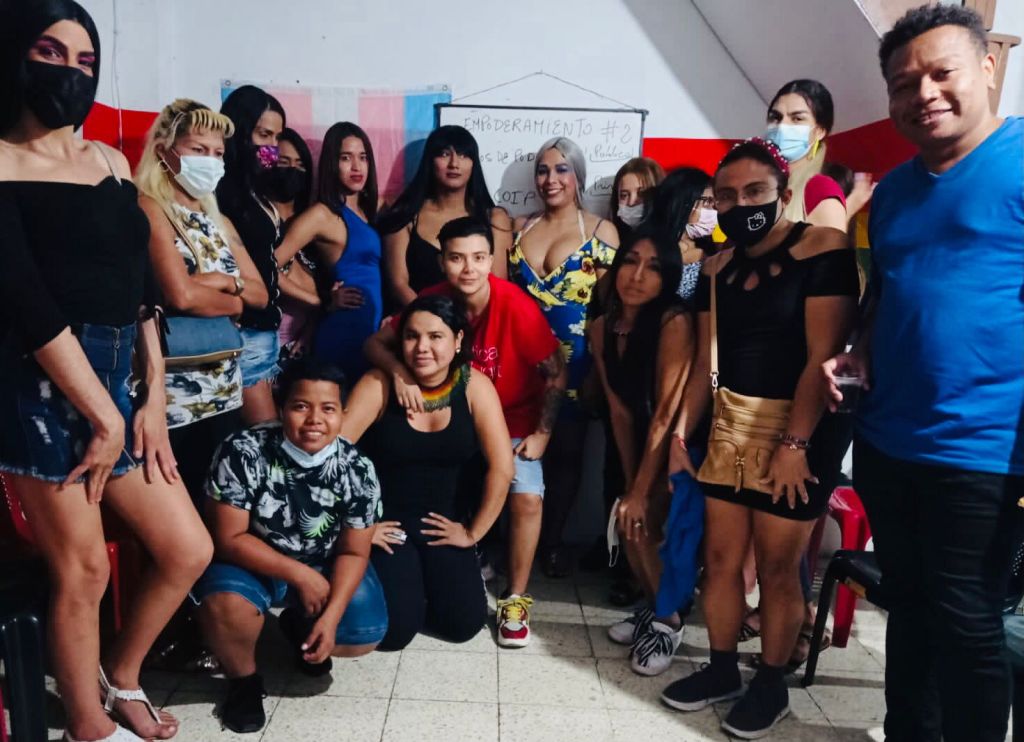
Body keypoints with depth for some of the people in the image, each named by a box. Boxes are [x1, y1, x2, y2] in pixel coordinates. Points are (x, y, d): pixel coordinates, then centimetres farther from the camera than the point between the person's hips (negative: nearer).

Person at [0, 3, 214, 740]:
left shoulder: (110, 161, 14)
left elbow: (141, 288, 10)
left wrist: (153, 397, 4)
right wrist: (105, 417, -14)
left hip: (123, 381, 7)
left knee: (190, 549, 10)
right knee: (82, 570, 4)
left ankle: (120, 676, 36)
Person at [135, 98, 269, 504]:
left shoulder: (219, 222, 15)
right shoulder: (148, 209, -10)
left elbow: (261, 294, 12)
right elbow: (181, 296, -22)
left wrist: (226, 281, -9)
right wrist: (235, 302, -4)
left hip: (225, 389, 8)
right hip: (174, 395, -8)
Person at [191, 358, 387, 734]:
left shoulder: (357, 470, -19)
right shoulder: (243, 453, -26)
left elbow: (353, 552, -11)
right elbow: (228, 538, -21)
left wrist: (331, 615, -25)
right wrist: (300, 575, -24)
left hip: (325, 565, 2)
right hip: (253, 561, -2)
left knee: (365, 636, -14)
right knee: (224, 603, -33)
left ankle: (299, 626, 23)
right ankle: (243, 679, 3)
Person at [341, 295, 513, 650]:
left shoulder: (474, 386, -10)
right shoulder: (379, 384, -15)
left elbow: (502, 470, -12)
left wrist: (473, 532, -8)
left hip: (442, 523, 2)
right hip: (384, 521, -2)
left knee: (465, 624, -5)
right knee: (395, 628, -14)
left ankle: (424, 581, 26)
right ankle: (400, 583, 21)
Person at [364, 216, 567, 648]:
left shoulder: (517, 307, -24)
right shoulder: (433, 301, -14)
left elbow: (555, 373, -15)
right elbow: (375, 343, -10)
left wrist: (541, 434, -14)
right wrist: (399, 372, -31)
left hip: (513, 422, -3)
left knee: (527, 496, -22)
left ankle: (515, 598, -1)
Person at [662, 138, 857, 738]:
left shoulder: (823, 247, -9)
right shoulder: (718, 268, 9)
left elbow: (822, 356, -16)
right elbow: (705, 362, 10)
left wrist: (795, 444, -19)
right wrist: (680, 434, 7)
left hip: (799, 428, -5)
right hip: (729, 428, 6)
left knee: (777, 565, 5)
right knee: (721, 556, 11)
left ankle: (771, 684, 26)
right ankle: (722, 670, 30)